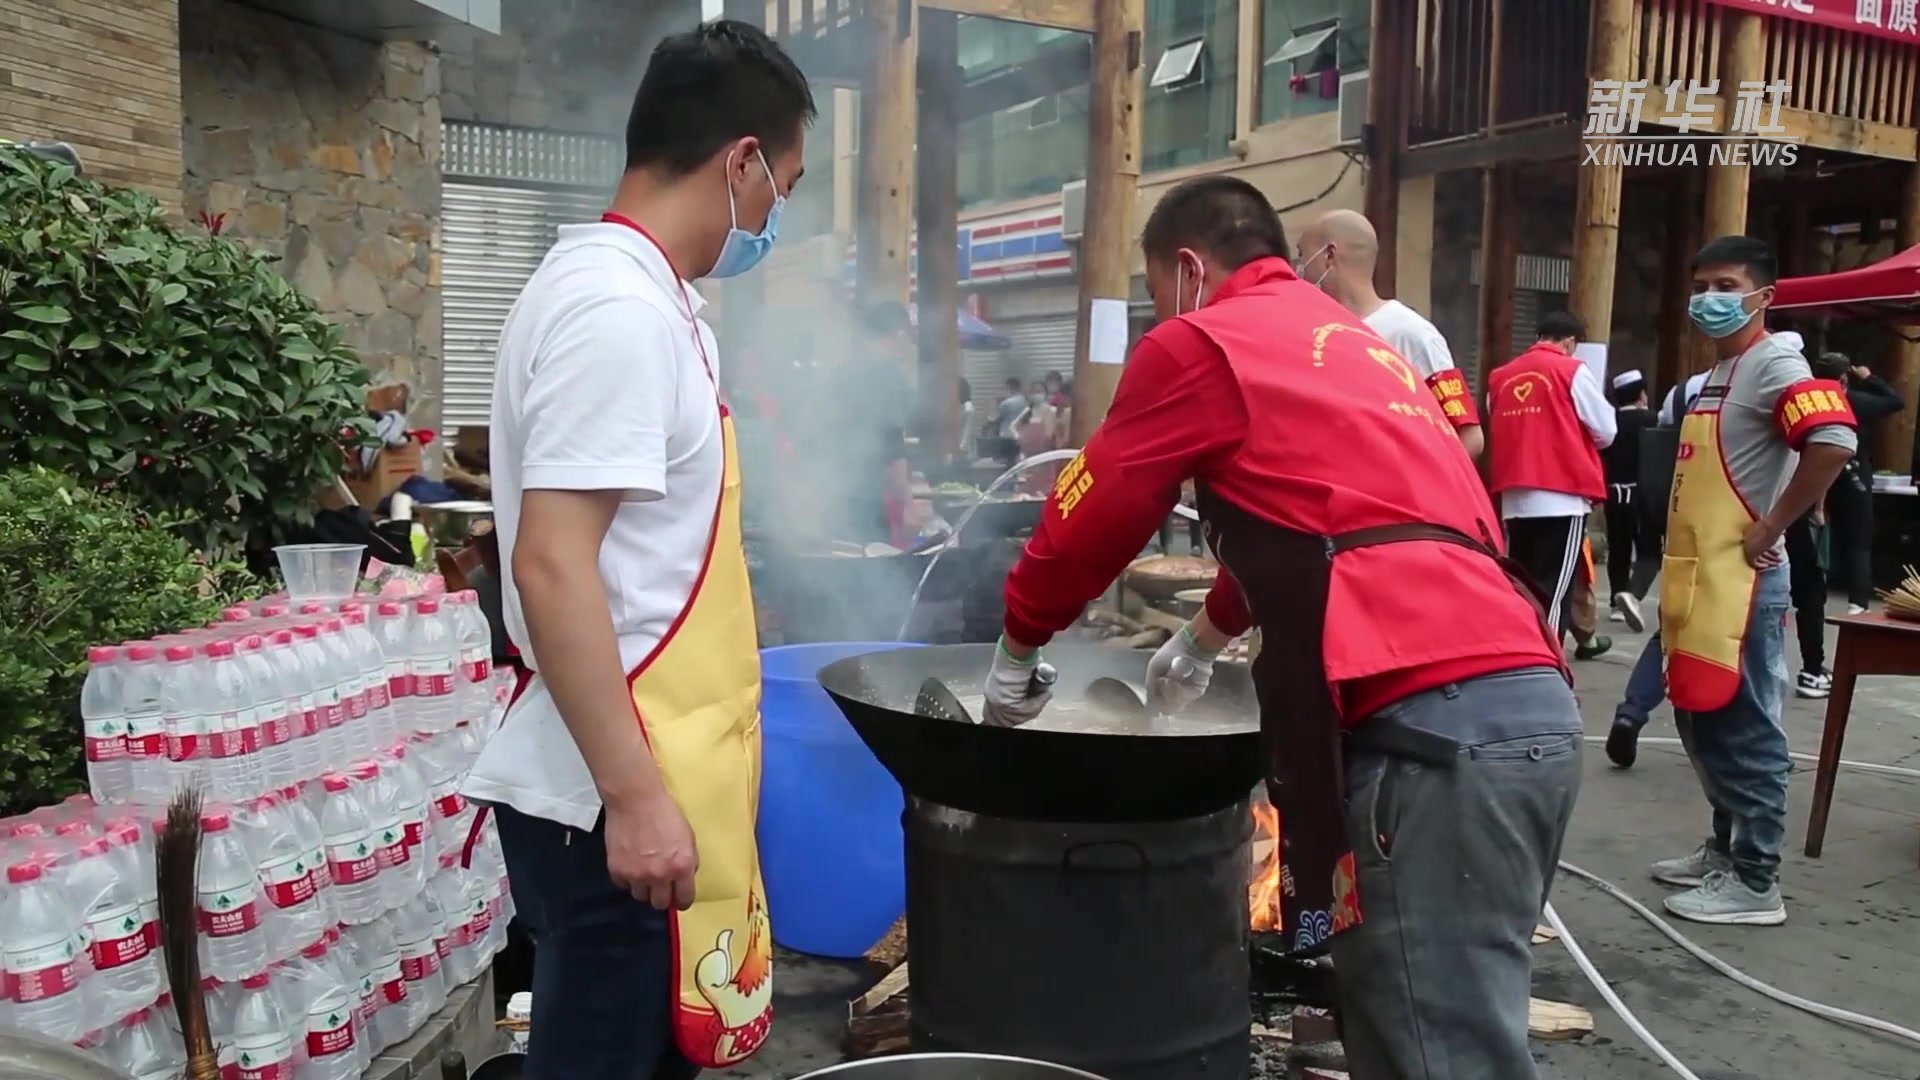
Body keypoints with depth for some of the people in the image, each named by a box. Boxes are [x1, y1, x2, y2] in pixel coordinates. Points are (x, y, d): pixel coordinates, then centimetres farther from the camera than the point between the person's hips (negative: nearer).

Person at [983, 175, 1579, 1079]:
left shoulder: (1202, 344, 4)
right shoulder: (1354, 343, 30)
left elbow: (1090, 517, 10)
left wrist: (1017, 649, 27)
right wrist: (1205, 640, 54)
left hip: (1430, 724, -9)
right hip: (1531, 708, 9)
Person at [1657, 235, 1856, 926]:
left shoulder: (1776, 366, -11)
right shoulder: (1716, 376, 18)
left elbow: (1833, 442, -28)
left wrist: (1770, 530, -21)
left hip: (1742, 579, -10)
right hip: (1698, 577, 10)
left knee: (1742, 728, -4)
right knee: (1702, 721, 16)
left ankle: (1755, 881, 5)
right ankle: (1726, 850, 28)